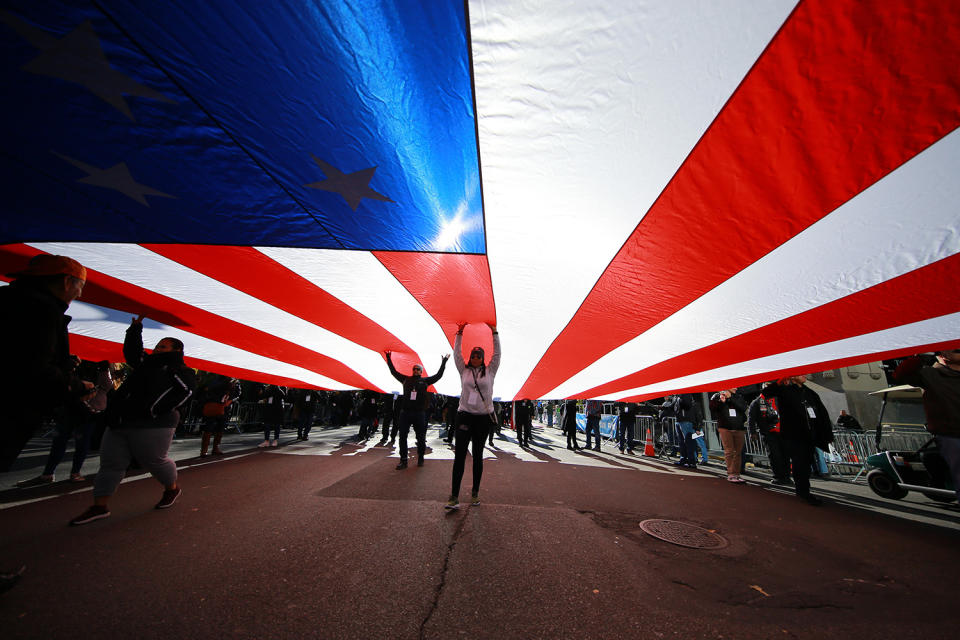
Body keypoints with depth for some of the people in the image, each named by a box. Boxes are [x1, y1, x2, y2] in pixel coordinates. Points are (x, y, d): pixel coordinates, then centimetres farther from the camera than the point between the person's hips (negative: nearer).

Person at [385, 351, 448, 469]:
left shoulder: (425, 380, 8)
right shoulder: (406, 379, 11)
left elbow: (438, 375, 8)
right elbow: (394, 372, 15)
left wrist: (443, 363, 6)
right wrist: (389, 359, 12)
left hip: (419, 413, -1)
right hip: (405, 412, 1)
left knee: (421, 437, 6)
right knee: (402, 436, 3)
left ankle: (420, 459, 22)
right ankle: (403, 461, 13)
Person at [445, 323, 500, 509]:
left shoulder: (490, 371, 7)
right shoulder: (464, 370, 8)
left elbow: (497, 354, 4)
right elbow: (457, 354, 6)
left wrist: (494, 332, 3)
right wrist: (459, 334, 3)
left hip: (483, 417, 0)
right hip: (464, 415, 0)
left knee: (478, 455, 9)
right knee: (459, 455, -5)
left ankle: (475, 492, 22)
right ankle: (454, 497, -3)